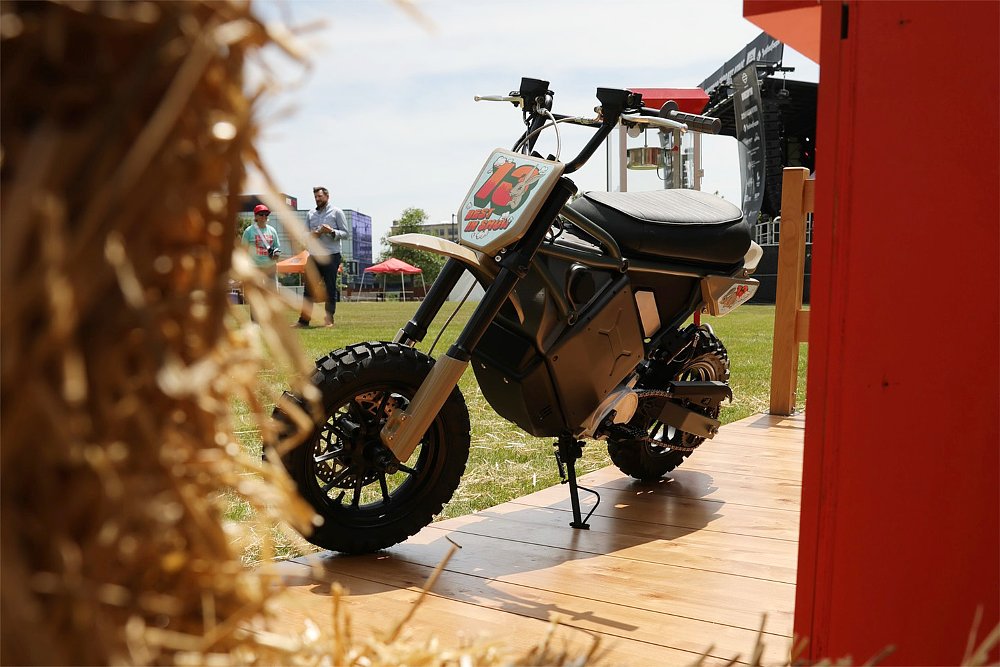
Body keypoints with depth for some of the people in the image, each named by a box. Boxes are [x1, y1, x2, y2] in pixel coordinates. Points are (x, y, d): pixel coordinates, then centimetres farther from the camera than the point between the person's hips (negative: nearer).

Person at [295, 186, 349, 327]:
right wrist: (312, 235, -6)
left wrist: (331, 231, -18)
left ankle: (329, 319, 5)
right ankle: (304, 319, 3)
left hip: (331, 257, -4)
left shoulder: (336, 212, 3)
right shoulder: (311, 214, 16)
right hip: (314, 256, 4)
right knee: (309, 289, 2)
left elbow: (346, 233, -2)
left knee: (330, 289, -1)